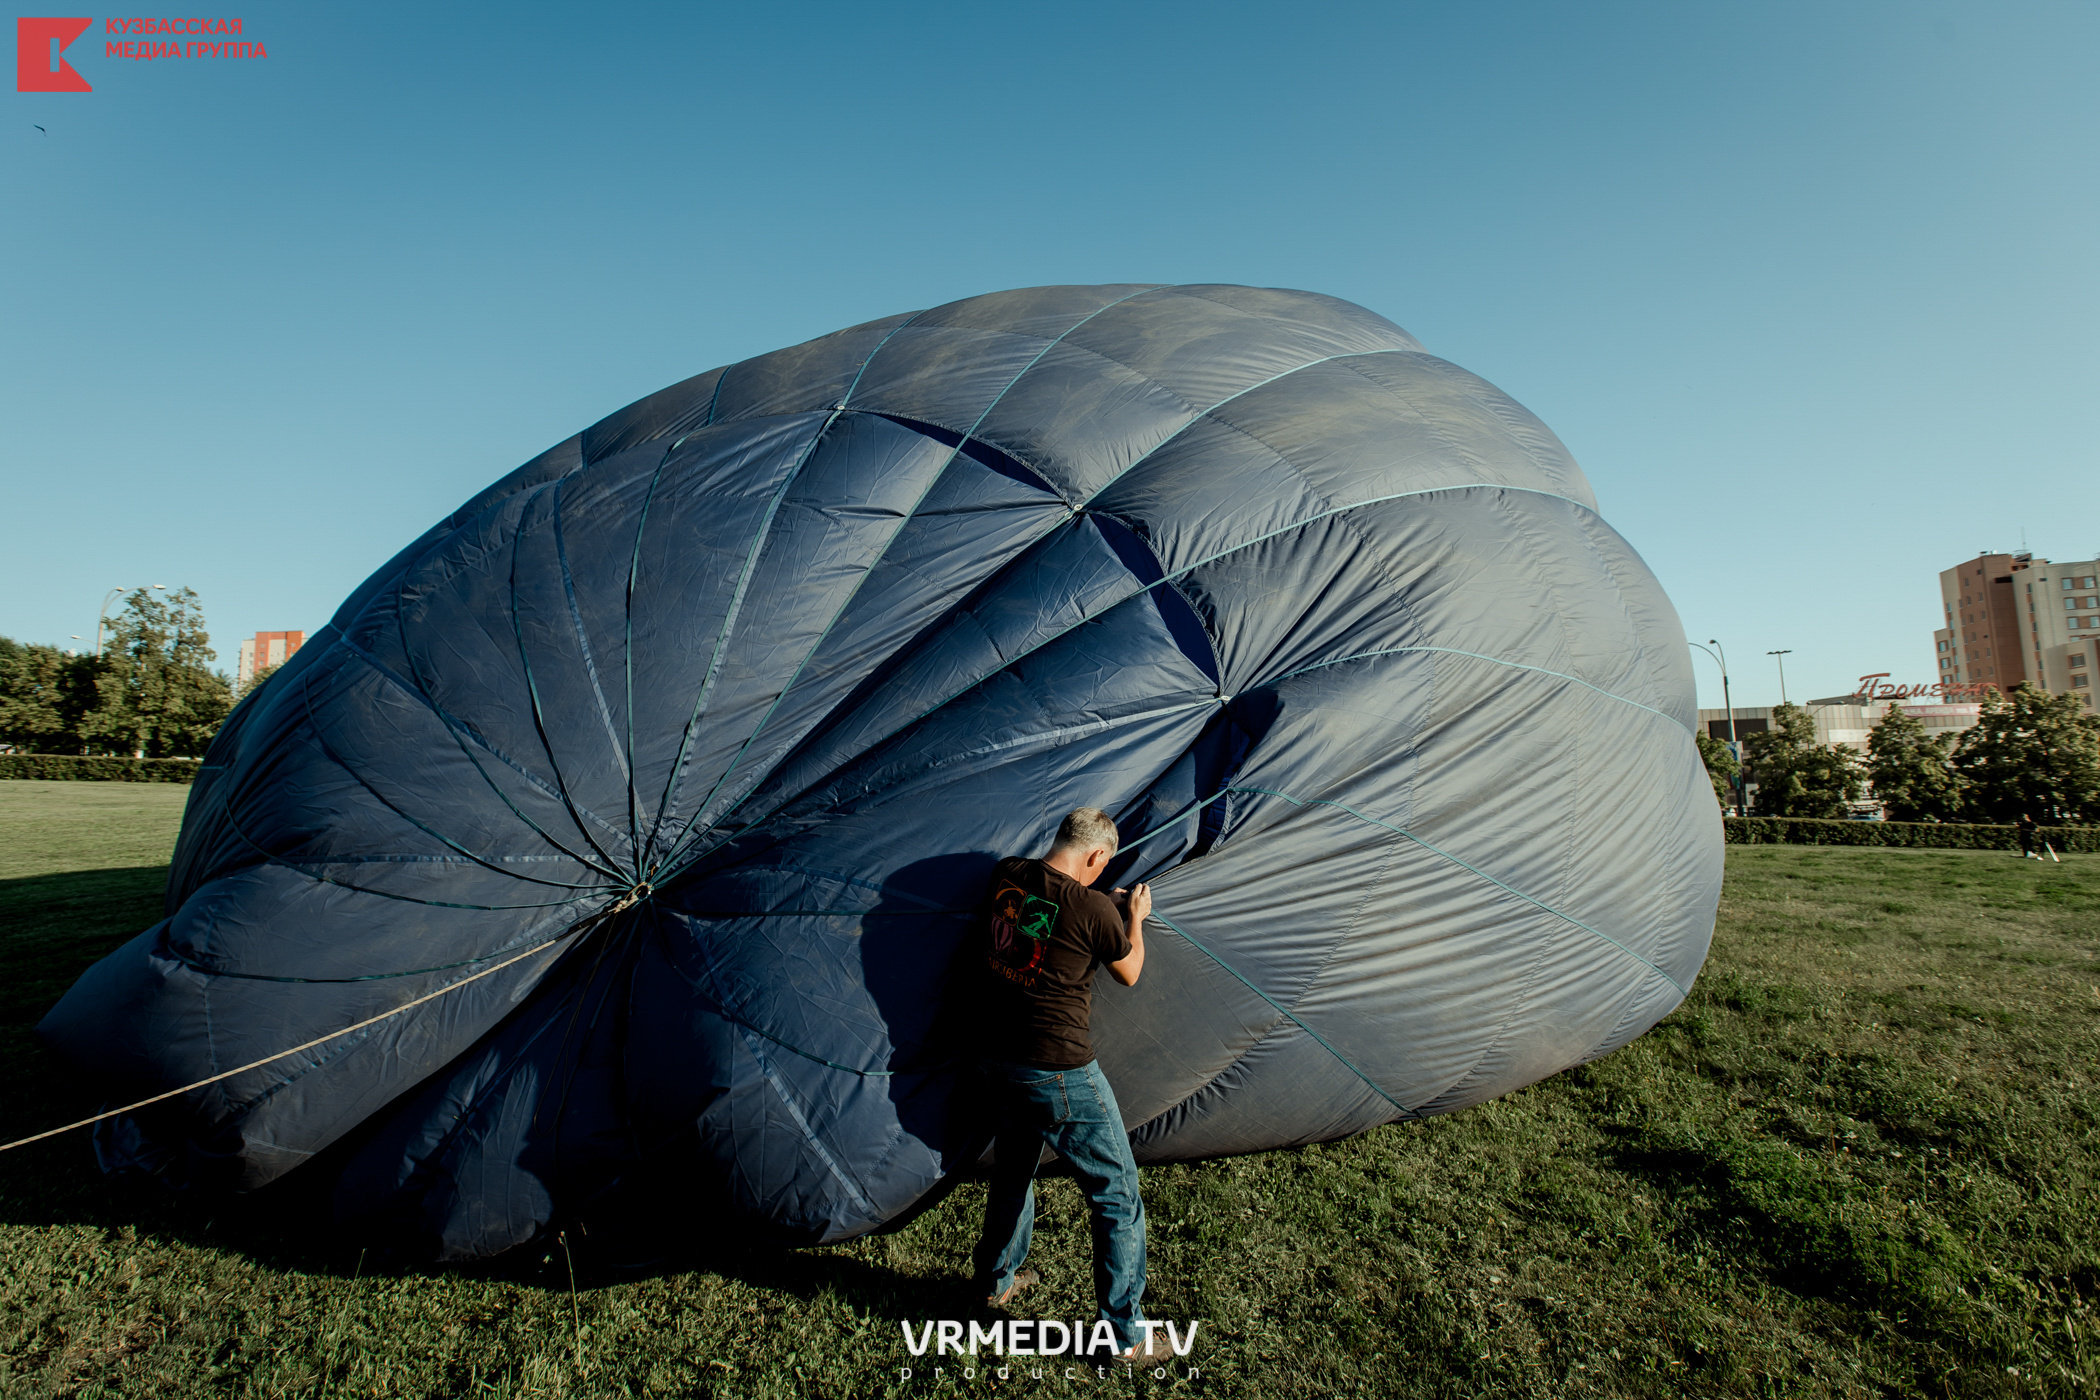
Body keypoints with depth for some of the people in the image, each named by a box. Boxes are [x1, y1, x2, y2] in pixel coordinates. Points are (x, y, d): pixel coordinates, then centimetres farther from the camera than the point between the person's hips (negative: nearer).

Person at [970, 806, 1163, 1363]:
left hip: (996, 1061, 7)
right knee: (1117, 1196, 11)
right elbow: (1129, 973, -1)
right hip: (1061, 1074, -7)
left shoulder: (1006, 876, -4)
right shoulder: (1092, 909, -20)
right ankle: (1124, 1332, 22)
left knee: (1013, 1170, 30)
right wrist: (1135, 917, 14)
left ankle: (997, 1280, 49)